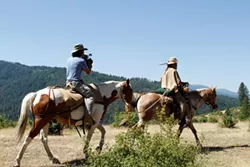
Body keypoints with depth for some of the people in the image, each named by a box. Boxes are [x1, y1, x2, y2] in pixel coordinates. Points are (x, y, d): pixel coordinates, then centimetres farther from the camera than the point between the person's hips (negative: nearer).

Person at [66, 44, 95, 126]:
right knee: (90, 95, -16)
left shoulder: (69, 59, 13)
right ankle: (87, 116, -31)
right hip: (76, 83, -9)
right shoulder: (81, 61, -10)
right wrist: (89, 66, 17)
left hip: (68, 82, 9)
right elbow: (88, 72, -2)